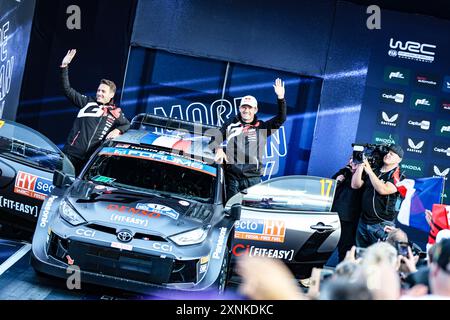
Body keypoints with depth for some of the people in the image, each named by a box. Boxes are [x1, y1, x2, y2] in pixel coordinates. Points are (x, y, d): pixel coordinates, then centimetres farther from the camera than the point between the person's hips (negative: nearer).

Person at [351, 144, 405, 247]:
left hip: (382, 224, -6)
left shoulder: (397, 176, -7)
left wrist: (370, 172, -21)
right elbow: (355, 185, 7)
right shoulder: (374, 171, 10)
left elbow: (383, 190, -24)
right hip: (363, 222, 6)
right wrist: (361, 166, -6)